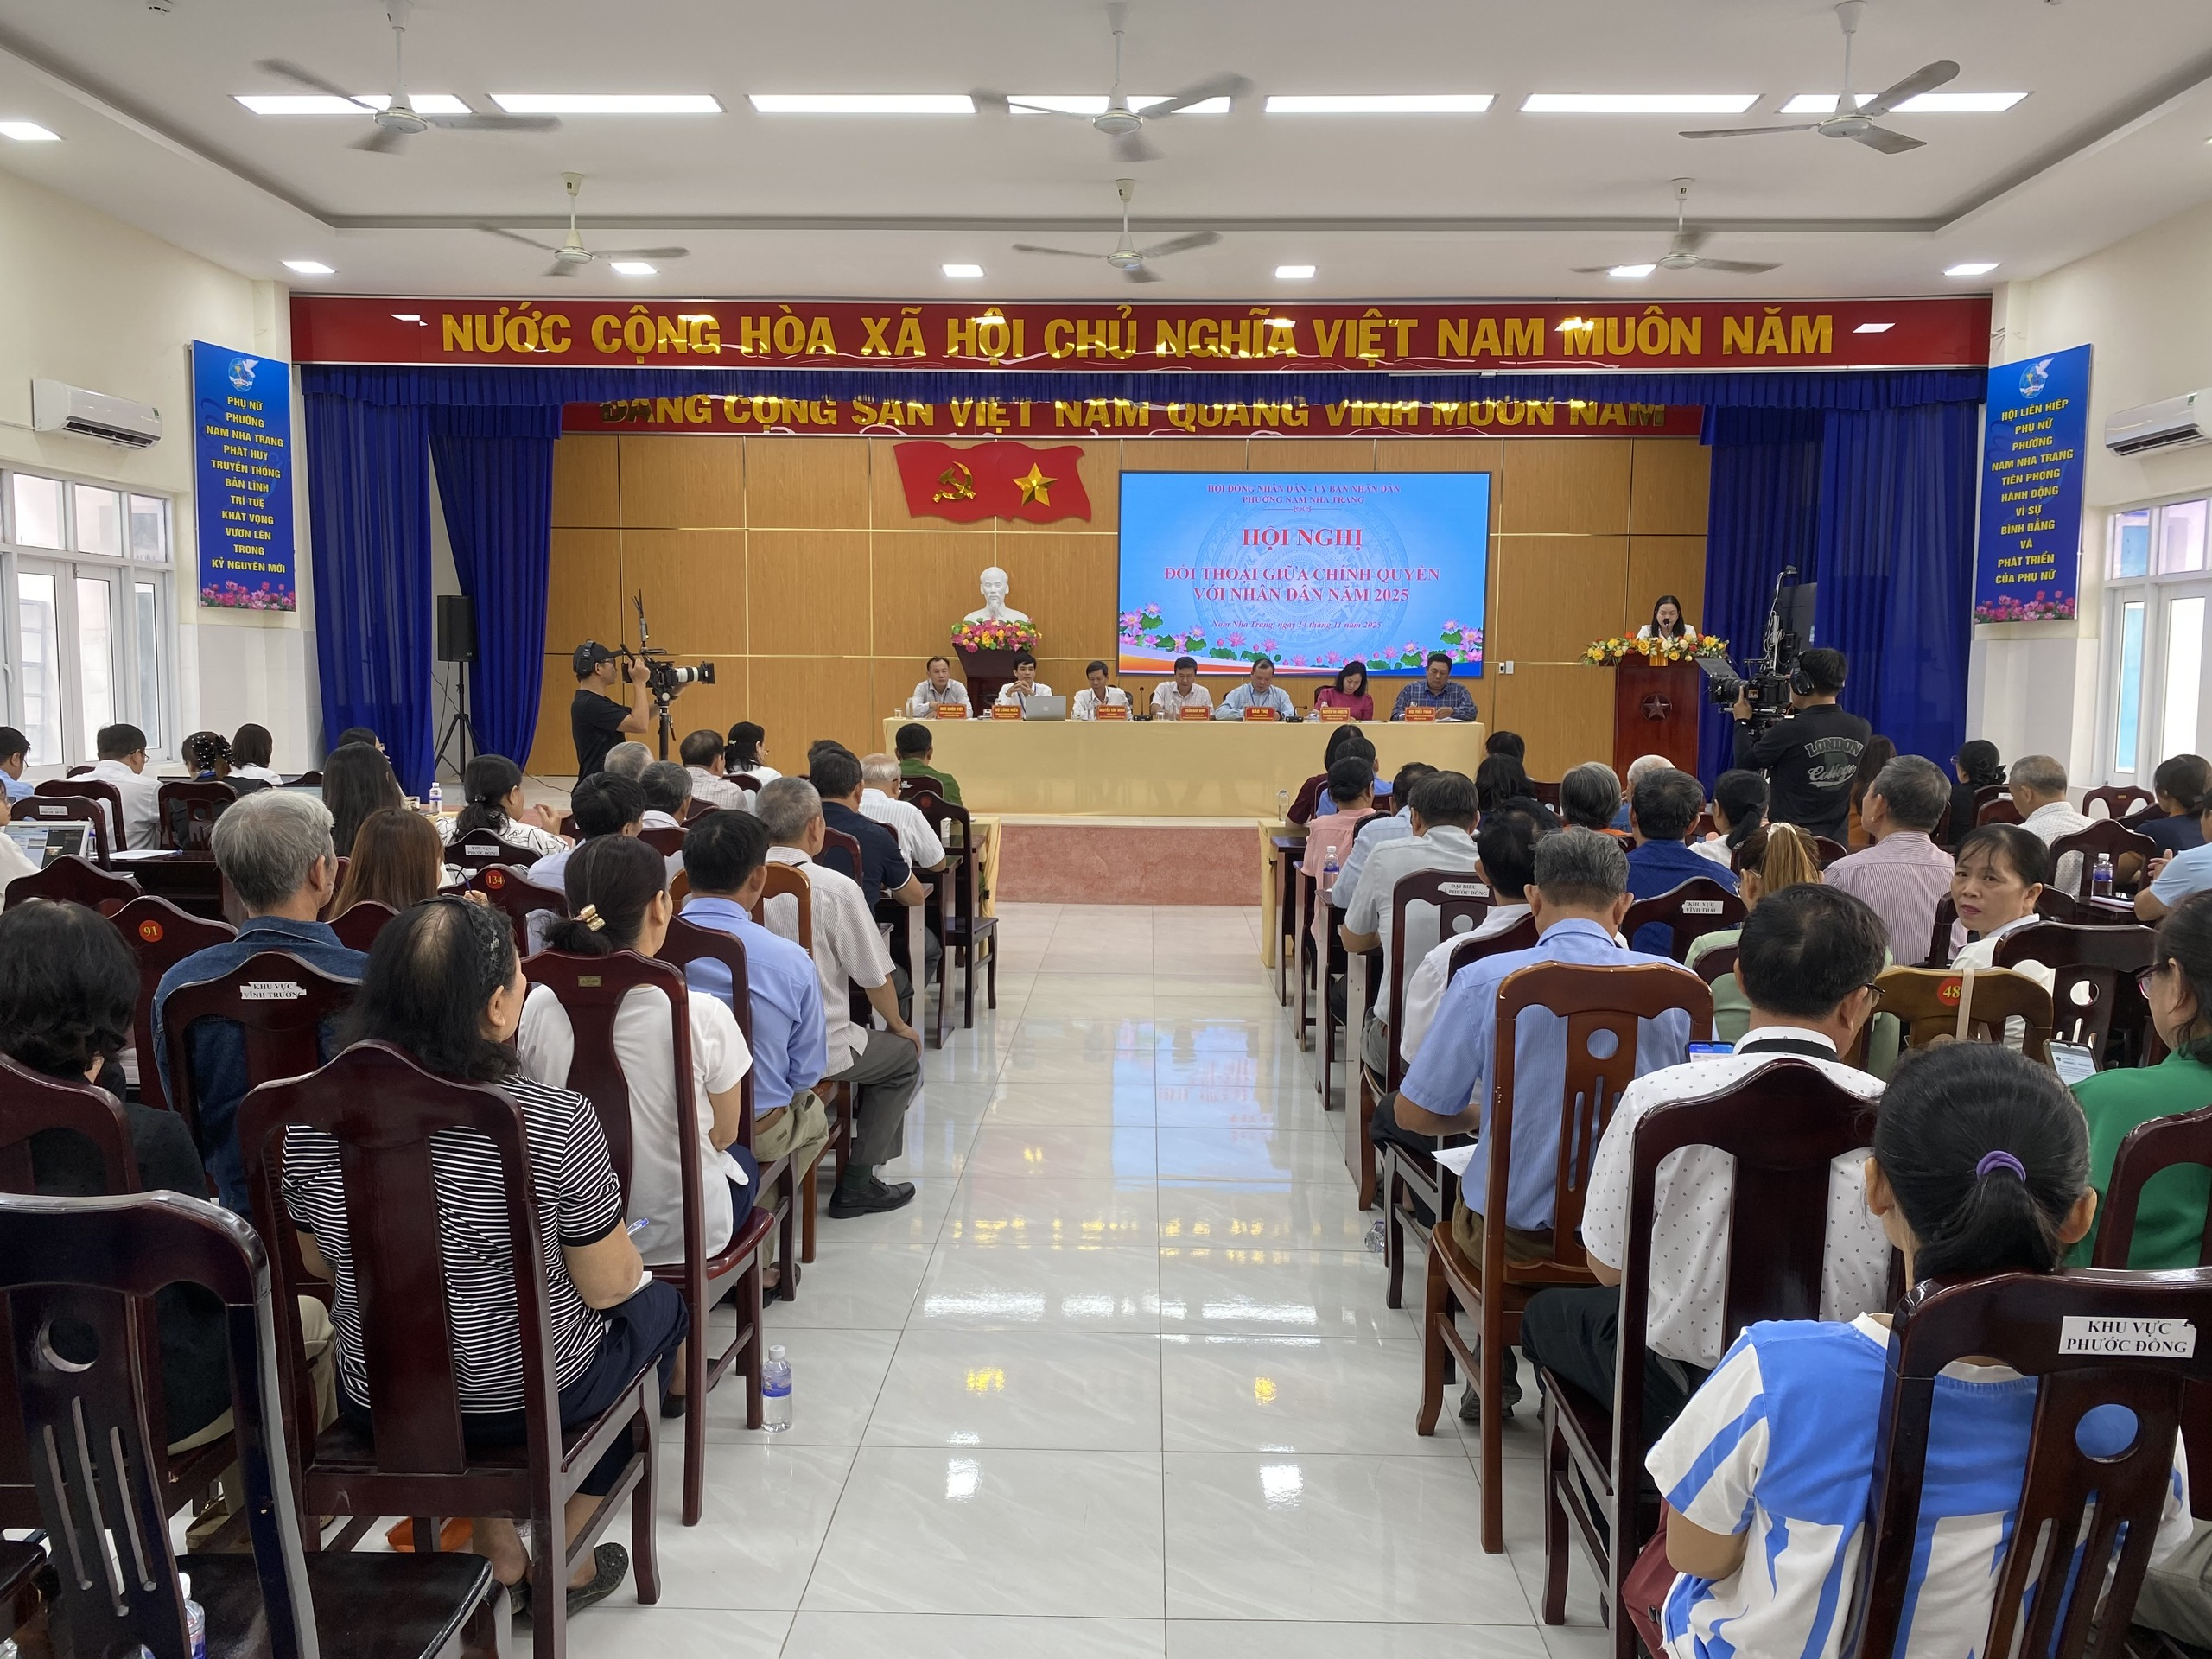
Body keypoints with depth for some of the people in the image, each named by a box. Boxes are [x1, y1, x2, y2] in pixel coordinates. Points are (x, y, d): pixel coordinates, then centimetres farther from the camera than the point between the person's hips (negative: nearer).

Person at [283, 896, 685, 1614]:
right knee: (658, 1308, 26)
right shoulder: (555, 1123, -26)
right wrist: (630, 1256, 7)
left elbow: (319, 1264, 3)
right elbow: (607, 1287, -15)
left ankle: (496, 1550, 35)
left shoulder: (315, 1121, -14)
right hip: (531, 1397, -4)